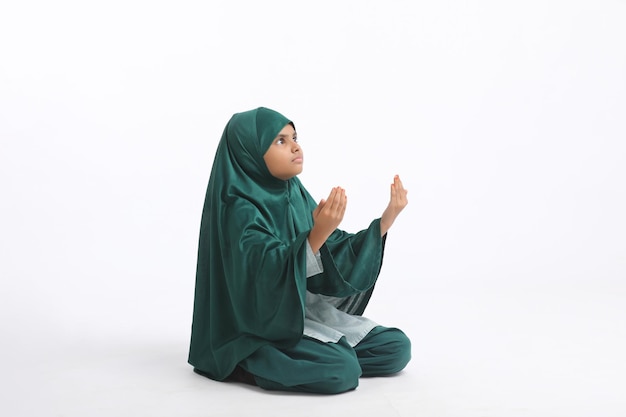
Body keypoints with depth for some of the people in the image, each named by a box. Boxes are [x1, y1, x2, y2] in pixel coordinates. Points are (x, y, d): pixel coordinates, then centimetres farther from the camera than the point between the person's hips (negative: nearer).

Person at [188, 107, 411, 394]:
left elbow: (335, 254, 6)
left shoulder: (296, 195, 6)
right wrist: (317, 234, -45)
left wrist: (386, 219, -6)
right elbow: (269, 276, -31)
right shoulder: (240, 209, -18)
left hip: (309, 312, 8)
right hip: (263, 327, -8)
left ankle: (279, 362, 4)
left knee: (397, 347, 0)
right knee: (341, 371, -28)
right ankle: (244, 365, -7)